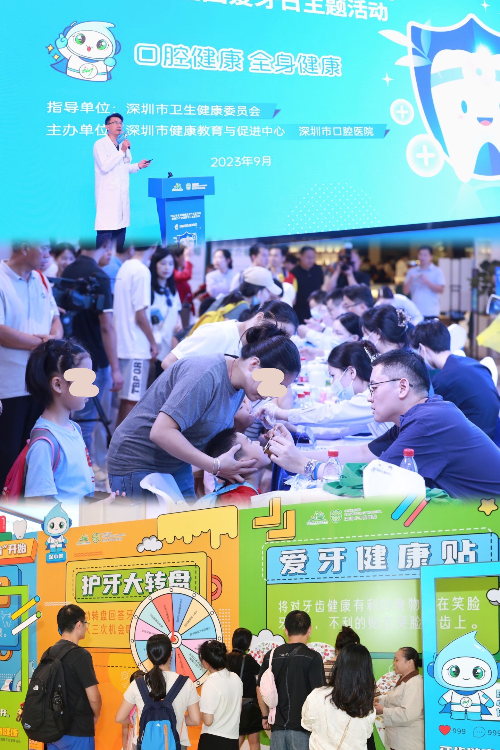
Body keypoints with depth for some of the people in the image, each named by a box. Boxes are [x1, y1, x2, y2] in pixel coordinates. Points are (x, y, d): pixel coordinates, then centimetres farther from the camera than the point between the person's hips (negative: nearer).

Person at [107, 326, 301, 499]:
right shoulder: (207, 376, -27)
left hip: (178, 467, 9)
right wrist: (216, 466, -27)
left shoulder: (239, 386, 2)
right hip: (138, 465, -9)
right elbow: (161, 432, -32)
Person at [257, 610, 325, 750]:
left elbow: (260, 690, 11)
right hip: (302, 727, -4)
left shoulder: (271, 656, 6)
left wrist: (265, 716, 24)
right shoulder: (312, 657, -9)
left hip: (277, 727, 4)